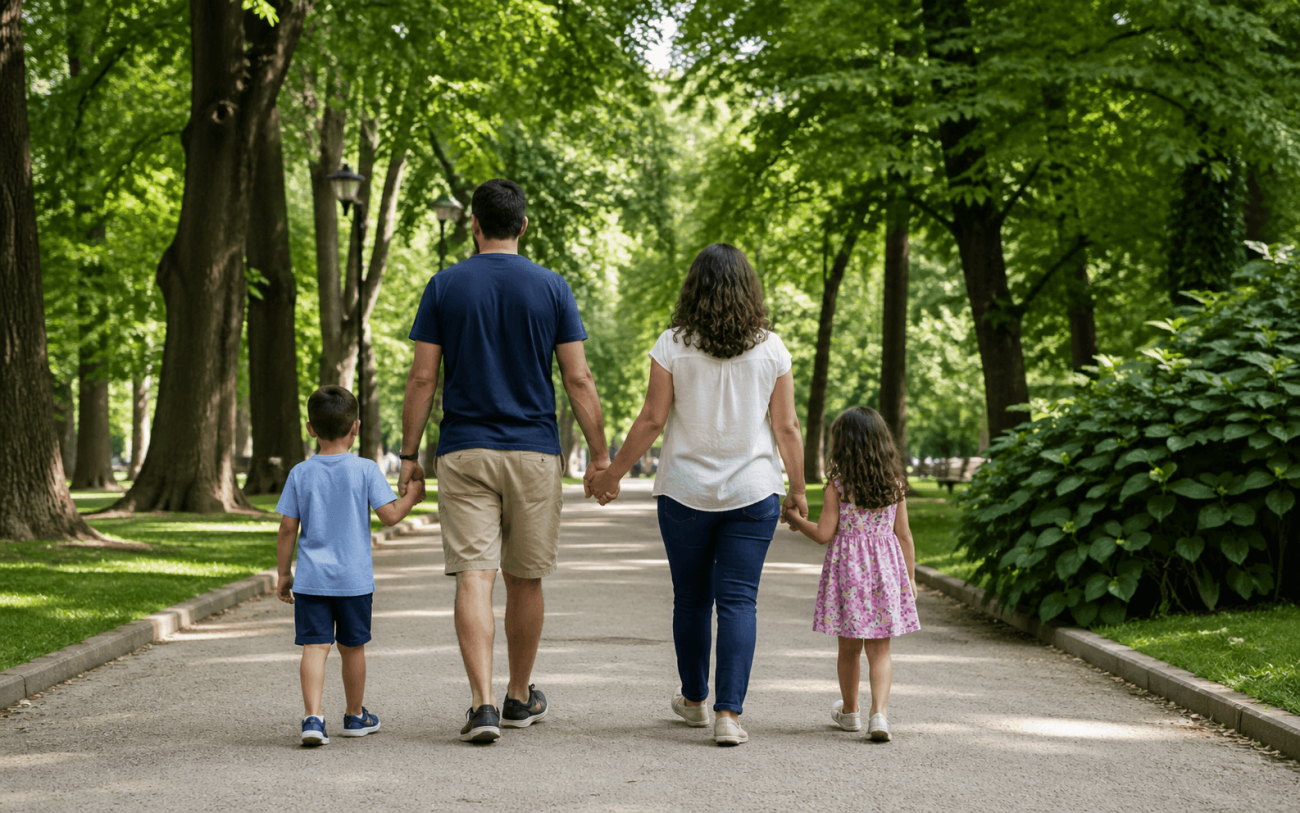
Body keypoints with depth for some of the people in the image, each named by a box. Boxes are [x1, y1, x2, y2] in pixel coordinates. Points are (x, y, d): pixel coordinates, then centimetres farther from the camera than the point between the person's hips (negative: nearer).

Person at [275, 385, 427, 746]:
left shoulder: (300, 473, 0)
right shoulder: (365, 470, -5)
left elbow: (288, 528, 1)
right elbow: (390, 515, -8)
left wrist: (283, 574, 9)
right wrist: (411, 496, 12)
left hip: (311, 579, 0)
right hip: (354, 579, 0)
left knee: (314, 647, -4)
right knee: (352, 648, 14)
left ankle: (313, 717, -20)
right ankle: (355, 716, 29)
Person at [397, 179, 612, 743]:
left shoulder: (444, 287, 0)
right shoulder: (551, 288, 0)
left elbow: (422, 379, -2)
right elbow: (578, 380, -2)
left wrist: (409, 454, 4)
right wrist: (599, 453, 4)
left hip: (464, 452, -1)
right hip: (533, 452, 1)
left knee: (474, 577, -5)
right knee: (524, 579, 13)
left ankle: (482, 703, -17)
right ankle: (520, 697, 27)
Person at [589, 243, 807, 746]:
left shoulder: (672, 346, -4)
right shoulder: (770, 349, -1)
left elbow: (651, 421, -5)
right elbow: (786, 428, 1)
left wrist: (613, 473, 6)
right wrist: (797, 490, 12)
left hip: (686, 492, 0)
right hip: (753, 494, 0)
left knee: (691, 598, 14)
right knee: (738, 601, -1)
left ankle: (695, 700, 29)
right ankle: (728, 713, -10)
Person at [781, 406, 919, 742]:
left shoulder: (838, 486, -7)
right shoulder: (895, 485, 1)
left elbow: (824, 534, -7)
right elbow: (903, 535, 3)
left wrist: (796, 519, 10)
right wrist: (910, 577, 11)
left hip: (847, 567, -1)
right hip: (885, 568, 1)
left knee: (849, 646, 14)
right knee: (880, 649, 4)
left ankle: (850, 711, 30)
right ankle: (878, 713, -14)